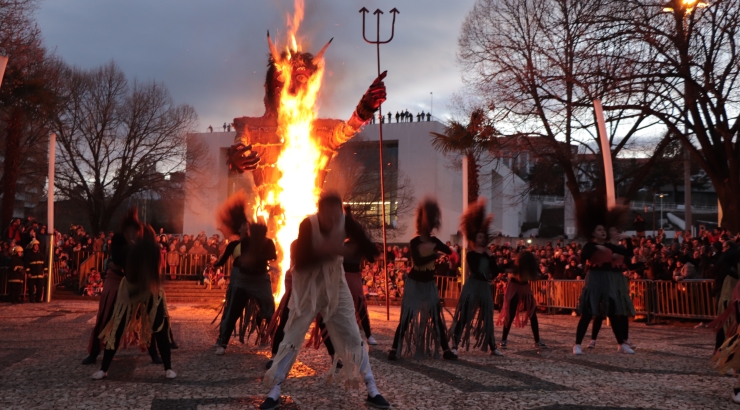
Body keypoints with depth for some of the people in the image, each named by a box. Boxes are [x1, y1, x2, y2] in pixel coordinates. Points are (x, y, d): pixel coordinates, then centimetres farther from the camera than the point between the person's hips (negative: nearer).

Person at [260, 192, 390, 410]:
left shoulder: (347, 223, -16)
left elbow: (371, 250, -21)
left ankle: (372, 392, 12)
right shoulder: (308, 225, -21)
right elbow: (299, 262, -26)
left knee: (353, 337, 3)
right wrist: (323, 252, -40)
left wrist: (346, 249, -38)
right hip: (308, 288, -2)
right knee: (292, 338, -2)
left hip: (335, 287, 2)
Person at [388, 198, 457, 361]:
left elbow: (449, 251, -12)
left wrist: (435, 248, -22)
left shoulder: (434, 241, 2)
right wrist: (435, 254, -28)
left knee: (436, 316, 6)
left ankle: (446, 350, 11)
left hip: (429, 283, 5)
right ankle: (395, 349, 1)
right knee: (407, 317, -5)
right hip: (414, 283, -5)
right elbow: (417, 261, -30)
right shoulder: (414, 242, -13)